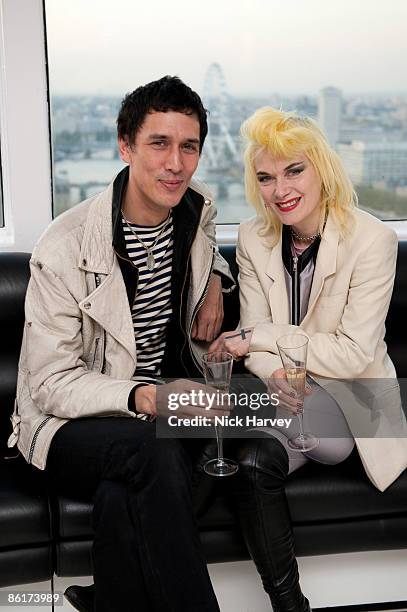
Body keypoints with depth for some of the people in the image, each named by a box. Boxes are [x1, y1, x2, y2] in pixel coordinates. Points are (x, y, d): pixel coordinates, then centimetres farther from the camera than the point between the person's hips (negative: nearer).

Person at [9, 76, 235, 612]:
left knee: (124, 500, -33)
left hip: (164, 395, 4)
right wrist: (141, 398, -33)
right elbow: (51, 384, -16)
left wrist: (214, 281, 7)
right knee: (153, 450, -37)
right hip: (72, 421, -3)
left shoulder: (198, 208, 1)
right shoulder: (64, 249, -17)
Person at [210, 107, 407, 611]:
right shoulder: (253, 238, 0)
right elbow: (252, 336, 1)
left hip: (349, 398, -4)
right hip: (285, 394, 4)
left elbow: (353, 353, -16)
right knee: (254, 462, -28)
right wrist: (274, 372, -23)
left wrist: (257, 338, -16)